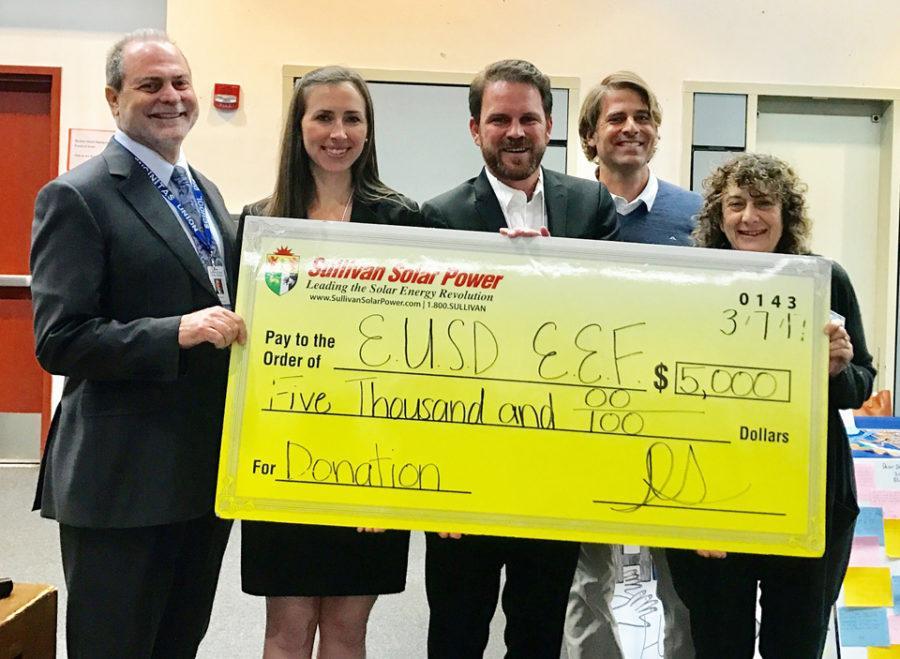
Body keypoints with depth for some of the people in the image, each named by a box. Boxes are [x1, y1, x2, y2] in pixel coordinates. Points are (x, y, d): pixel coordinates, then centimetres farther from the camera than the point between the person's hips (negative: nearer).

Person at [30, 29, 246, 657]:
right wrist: (177, 333, -27)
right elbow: (58, 341, -17)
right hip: (120, 481, -7)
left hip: (207, 470, 7)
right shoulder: (76, 198, -10)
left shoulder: (206, 192, 14)